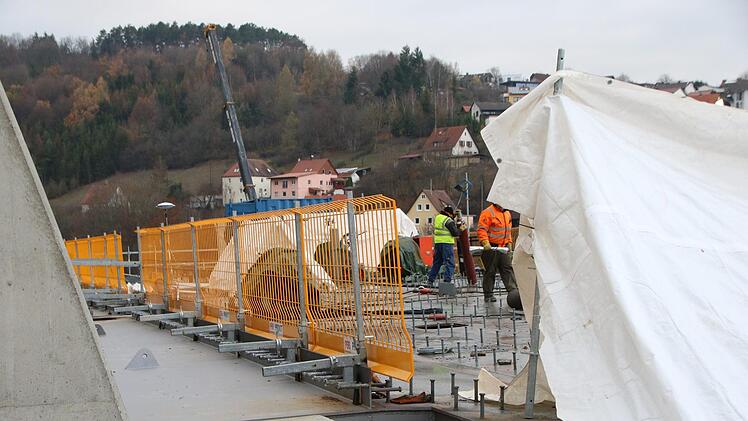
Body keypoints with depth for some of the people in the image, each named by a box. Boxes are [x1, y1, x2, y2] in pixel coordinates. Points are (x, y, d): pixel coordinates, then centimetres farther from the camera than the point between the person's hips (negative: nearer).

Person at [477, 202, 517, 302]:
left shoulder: (507, 214, 15)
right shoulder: (488, 213, -10)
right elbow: (482, 229, -16)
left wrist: (509, 243, 18)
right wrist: (485, 243, -27)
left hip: (504, 247, 7)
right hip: (491, 248, -7)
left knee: (508, 269, -1)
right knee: (490, 271, 0)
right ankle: (488, 295, 8)